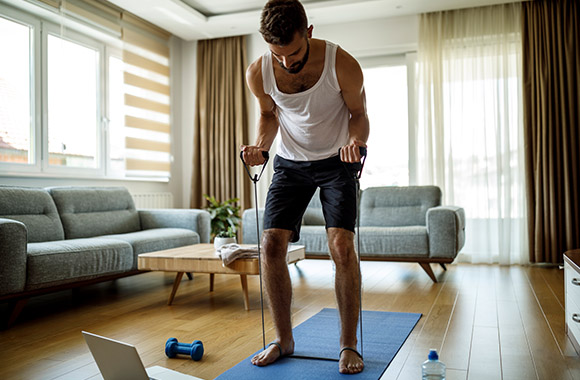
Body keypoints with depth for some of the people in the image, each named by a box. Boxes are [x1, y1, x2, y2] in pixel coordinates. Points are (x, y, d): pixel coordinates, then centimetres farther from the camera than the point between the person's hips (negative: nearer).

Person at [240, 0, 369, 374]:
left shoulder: (343, 65, -23)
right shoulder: (258, 73, -15)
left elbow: (358, 113, -7)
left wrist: (356, 140, -28)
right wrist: (260, 146, -13)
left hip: (336, 161, -2)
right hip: (290, 162, 3)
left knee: (342, 244, -17)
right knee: (271, 245, -8)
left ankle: (349, 344, 0)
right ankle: (284, 339, 10)